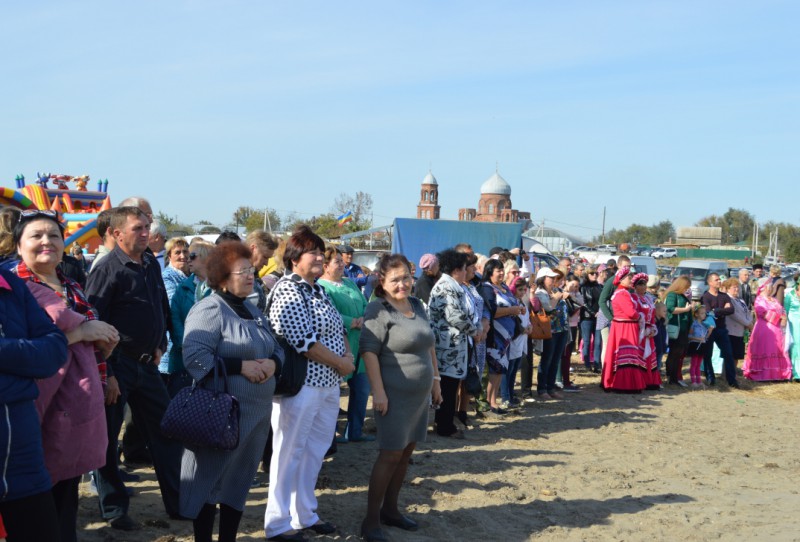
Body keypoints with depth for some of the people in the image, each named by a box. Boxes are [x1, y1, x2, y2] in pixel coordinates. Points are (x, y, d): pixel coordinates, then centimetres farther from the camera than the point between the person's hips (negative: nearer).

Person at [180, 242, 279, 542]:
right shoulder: (209, 309, -11)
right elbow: (194, 356, -22)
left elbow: (277, 348, 19)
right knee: (209, 480, 3)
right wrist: (242, 366, -21)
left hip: (258, 410, 8)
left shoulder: (253, 311, 15)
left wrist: (271, 363, -5)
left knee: (239, 479, 15)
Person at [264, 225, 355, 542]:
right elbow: (302, 342, -22)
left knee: (314, 452, 16)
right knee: (289, 454, 2)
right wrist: (341, 363, -14)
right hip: (300, 385, -9)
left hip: (328, 384, 9)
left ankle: (304, 515, 30)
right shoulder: (287, 292, -15)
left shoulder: (318, 290, 13)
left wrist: (349, 354, 1)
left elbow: (338, 329, 20)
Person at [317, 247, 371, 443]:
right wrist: (355, 322, -12)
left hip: (360, 348, 8)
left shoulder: (350, 283, 14)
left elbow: (366, 307, 11)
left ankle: (354, 432, 29)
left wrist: (362, 320, -10)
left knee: (361, 389, 15)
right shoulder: (321, 287, -12)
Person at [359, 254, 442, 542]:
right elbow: (369, 351, -18)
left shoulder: (417, 305, 10)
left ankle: (390, 509, 26)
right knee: (391, 454, -4)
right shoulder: (378, 309, -13)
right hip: (395, 394, -7)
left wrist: (436, 380, 15)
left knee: (407, 451, 12)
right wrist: (378, 391, -23)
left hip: (420, 393, 7)